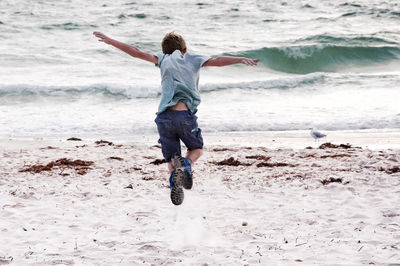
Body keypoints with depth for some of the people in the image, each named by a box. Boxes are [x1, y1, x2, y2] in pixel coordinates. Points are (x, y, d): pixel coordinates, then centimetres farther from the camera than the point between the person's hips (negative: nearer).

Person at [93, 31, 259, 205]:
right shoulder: (192, 58, 15)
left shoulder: (164, 59, 18)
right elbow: (217, 61, 0)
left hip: (164, 117, 1)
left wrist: (110, 41, 16)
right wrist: (240, 59, -3)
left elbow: (137, 53, 12)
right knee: (196, 149, 23)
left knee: (171, 161, 13)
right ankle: (186, 163, -13)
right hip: (185, 115, -1)